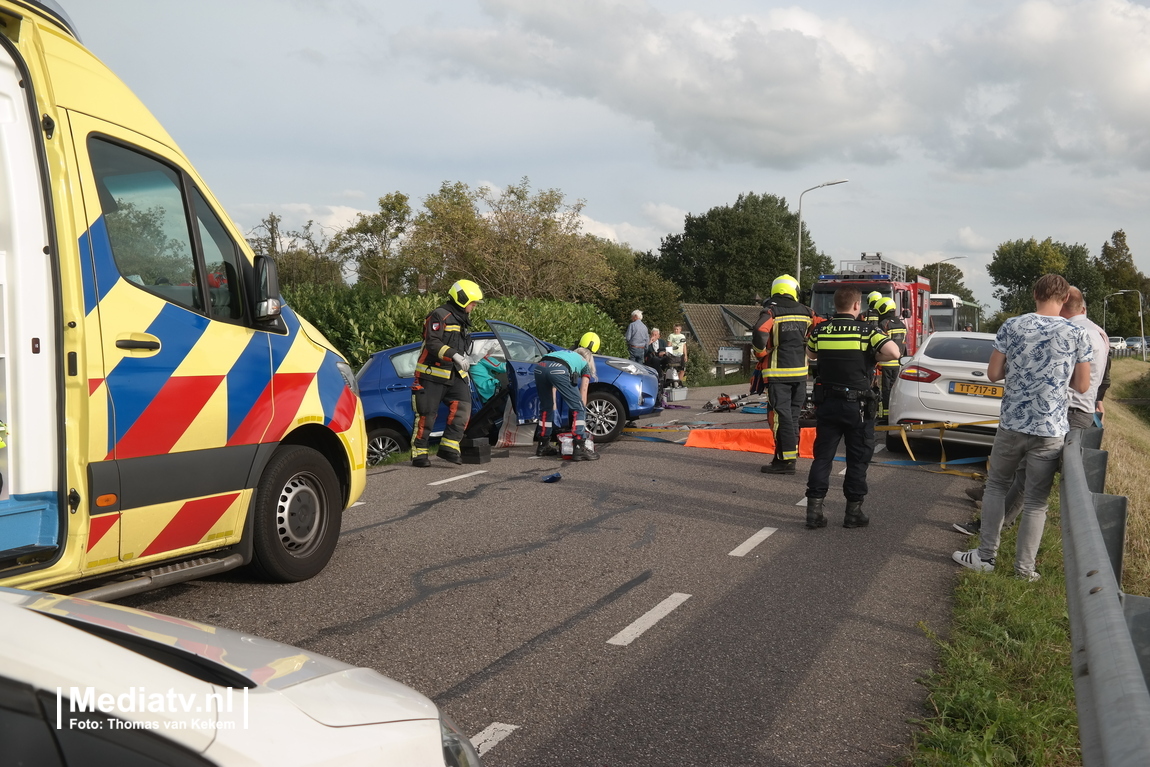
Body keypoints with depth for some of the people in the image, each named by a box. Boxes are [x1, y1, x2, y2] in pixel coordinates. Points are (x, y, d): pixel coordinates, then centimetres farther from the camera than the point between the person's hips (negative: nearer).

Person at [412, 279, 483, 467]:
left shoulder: (463, 320, 19)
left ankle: (449, 447, -6)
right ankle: (419, 453, 6)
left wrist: (464, 368, 24)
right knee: (427, 414, -3)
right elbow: (433, 344, -23)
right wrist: (455, 356, -30)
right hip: (432, 375, -8)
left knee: (463, 407, -10)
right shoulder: (439, 315, -10)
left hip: (454, 375, 8)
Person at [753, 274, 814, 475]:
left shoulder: (770, 312, -7)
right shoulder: (806, 313, 8)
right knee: (793, 416, 14)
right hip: (800, 372, 5)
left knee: (781, 415, -4)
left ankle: (787, 459, -5)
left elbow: (759, 333, -24)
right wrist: (808, 353, 18)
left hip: (777, 372, -5)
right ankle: (787, 456, 19)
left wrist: (761, 353, -6)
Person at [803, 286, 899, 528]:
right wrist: (874, 358, -4)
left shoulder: (819, 331, 1)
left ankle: (814, 511, 6)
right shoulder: (866, 331, -10)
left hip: (827, 404, 3)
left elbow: (811, 354, 20)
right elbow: (893, 352, -22)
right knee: (858, 459, 9)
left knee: (822, 456, 9)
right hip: (857, 405, -3)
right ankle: (853, 512, 14)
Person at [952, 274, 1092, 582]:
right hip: (1051, 430, 0)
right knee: (1036, 500, 8)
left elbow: (993, 373, 0)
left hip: (1012, 424, 0)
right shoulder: (1077, 333, -4)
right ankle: (1025, 568, 14)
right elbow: (1082, 385, 2)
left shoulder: (1012, 326, -4)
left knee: (996, 485, 18)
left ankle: (985, 556, 19)